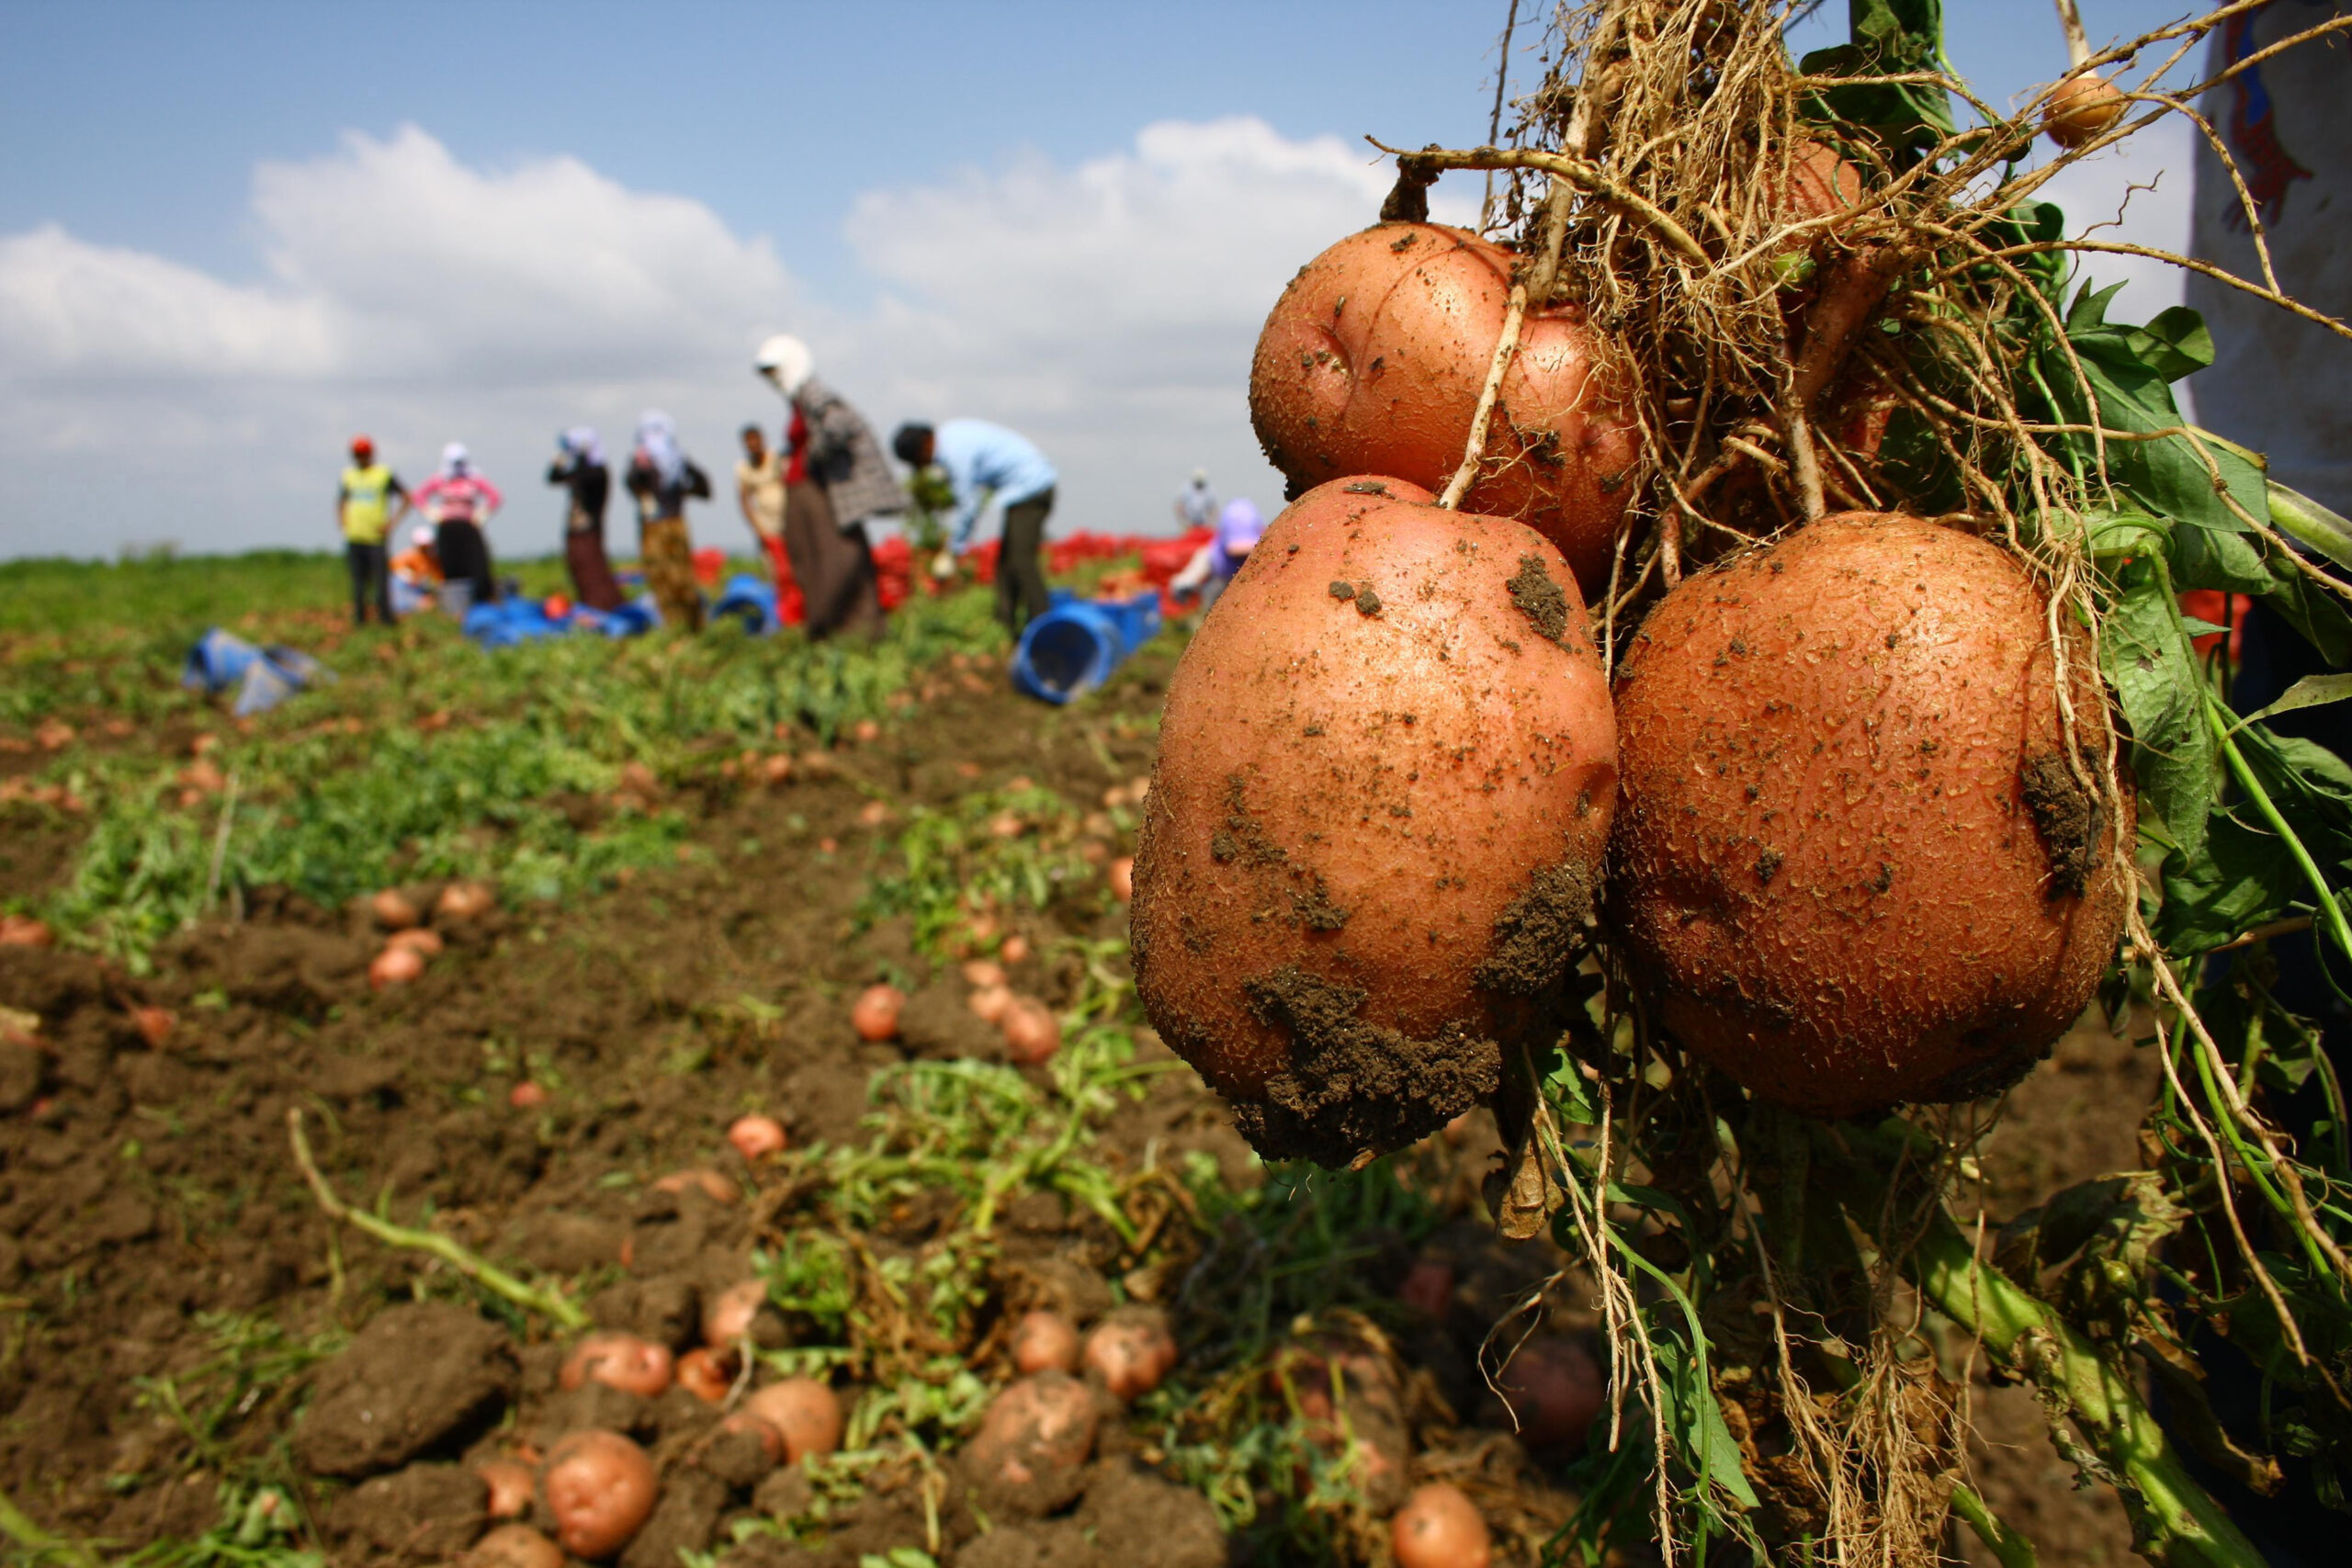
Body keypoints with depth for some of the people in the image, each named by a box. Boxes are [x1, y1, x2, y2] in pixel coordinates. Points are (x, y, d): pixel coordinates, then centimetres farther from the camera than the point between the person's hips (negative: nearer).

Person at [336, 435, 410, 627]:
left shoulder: (385, 475, 1)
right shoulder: (348, 475, 15)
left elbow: (405, 498, 2)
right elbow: (341, 501, 28)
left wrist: (392, 523, -5)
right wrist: (341, 520, 12)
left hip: (376, 537, -4)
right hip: (353, 537, 4)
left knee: (381, 579, -8)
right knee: (358, 580, 6)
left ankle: (385, 618, -4)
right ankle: (359, 618, 11)